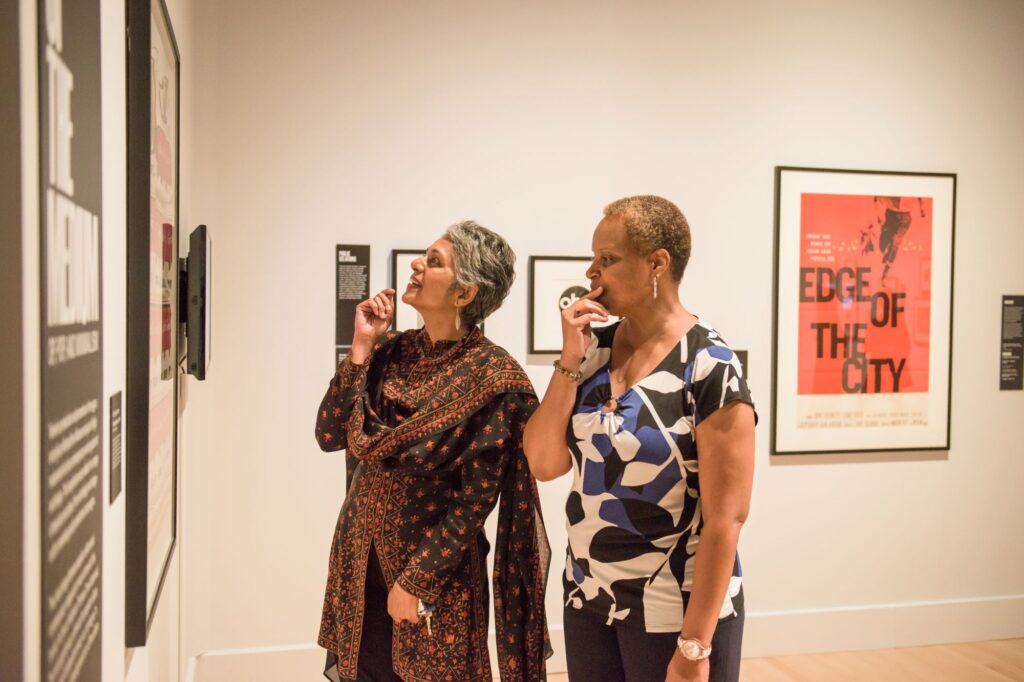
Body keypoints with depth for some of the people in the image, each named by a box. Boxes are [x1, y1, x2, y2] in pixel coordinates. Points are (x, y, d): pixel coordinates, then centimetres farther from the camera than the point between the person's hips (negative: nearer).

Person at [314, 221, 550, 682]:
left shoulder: (491, 375, -15)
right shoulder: (392, 351, 0)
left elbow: (477, 498, -15)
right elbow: (330, 435, -2)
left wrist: (416, 581, -14)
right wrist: (361, 347, -9)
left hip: (436, 566, -5)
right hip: (360, 557, 5)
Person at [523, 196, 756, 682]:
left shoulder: (709, 368, -16)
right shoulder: (594, 348, 1)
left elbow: (725, 519, -17)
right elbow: (543, 464, -1)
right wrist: (570, 361, -10)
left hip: (675, 611, -5)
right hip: (587, 599, 6)